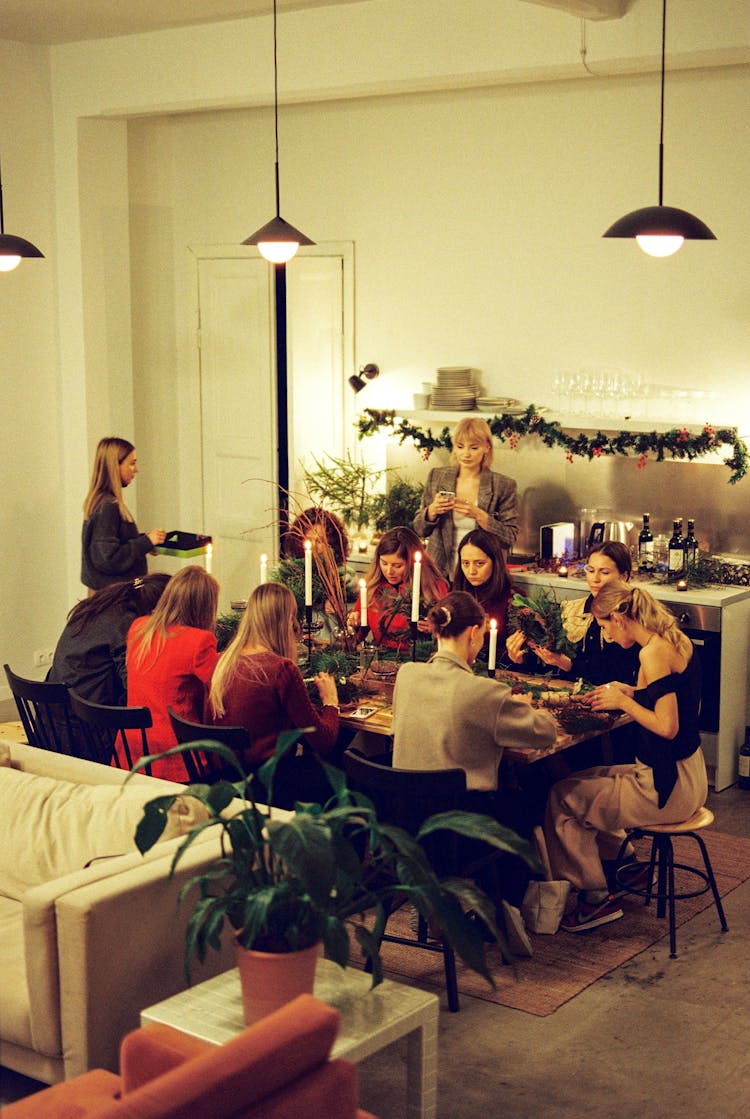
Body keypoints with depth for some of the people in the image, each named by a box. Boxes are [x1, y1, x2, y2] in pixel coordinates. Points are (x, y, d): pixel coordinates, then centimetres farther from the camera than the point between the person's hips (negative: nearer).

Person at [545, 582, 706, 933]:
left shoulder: (653, 653, -22)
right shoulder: (677, 641, 7)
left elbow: (667, 727, -27)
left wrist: (623, 701, -13)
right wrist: (631, 692, 11)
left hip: (667, 786, -10)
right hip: (685, 774, 10)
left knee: (562, 798, 0)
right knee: (583, 781, 23)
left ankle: (598, 897, 9)